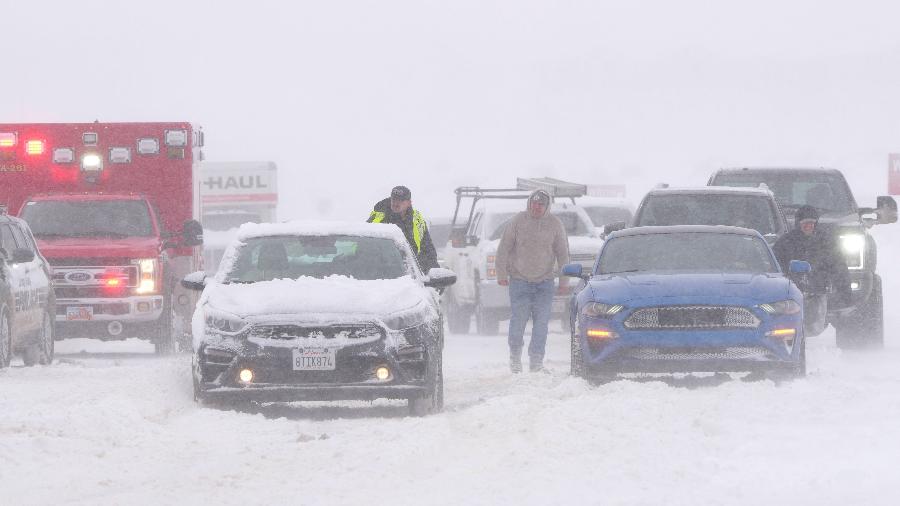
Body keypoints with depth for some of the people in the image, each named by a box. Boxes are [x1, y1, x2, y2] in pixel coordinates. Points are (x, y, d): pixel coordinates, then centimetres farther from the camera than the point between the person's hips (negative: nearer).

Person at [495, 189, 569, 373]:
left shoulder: (554, 224, 3)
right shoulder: (517, 222, -2)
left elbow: (563, 253, 9)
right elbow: (503, 249, 2)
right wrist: (501, 274, -1)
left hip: (545, 282, 1)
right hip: (519, 280, -1)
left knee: (541, 322, -3)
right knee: (518, 320, -6)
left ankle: (536, 359, 4)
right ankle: (515, 355, 13)